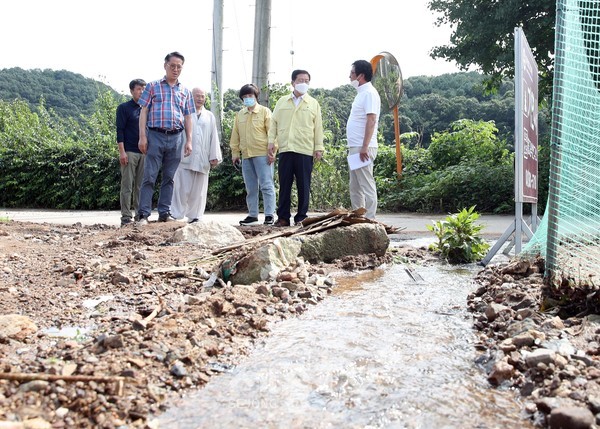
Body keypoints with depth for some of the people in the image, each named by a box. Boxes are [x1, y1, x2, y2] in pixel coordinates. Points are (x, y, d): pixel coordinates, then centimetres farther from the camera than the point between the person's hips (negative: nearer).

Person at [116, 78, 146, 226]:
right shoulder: (124, 108, 2)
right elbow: (120, 130, -4)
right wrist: (122, 152, -13)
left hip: (144, 152, 5)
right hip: (129, 152, -5)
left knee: (140, 185, 6)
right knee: (127, 185, -3)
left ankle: (139, 214, 11)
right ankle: (126, 216, -2)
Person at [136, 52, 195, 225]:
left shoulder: (185, 91, 15)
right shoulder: (153, 86, 6)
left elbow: (188, 117, 15)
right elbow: (144, 111, 2)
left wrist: (189, 141, 6)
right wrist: (142, 137, -7)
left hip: (176, 138, 3)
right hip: (156, 136, -3)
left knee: (169, 178, 6)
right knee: (149, 176, -6)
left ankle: (164, 213, 11)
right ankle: (143, 214, -5)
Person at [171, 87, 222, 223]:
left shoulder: (210, 116, 17)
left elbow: (214, 137, 15)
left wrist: (214, 156, 6)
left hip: (202, 159, 3)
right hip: (184, 158, -3)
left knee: (198, 191, 4)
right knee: (182, 188, -7)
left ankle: (194, 216, 10)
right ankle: (177, 216, -2)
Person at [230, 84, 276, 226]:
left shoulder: (265, 111, 1)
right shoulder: (239, 114, 15)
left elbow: (271, 133, -4)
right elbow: (235, 135, 16)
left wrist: (272, 151, -10)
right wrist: (235, 152, 11)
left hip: (262, 154, -5)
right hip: (246, 156, 5)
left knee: (266, 185, -6)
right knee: (251, 188, 9)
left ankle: (269, 215, -5)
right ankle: (252, 215, 16)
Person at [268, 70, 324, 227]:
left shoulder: (313, 104, 10)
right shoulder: (282, 101, 14)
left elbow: (318, 127, 7)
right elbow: (274, 123, 15)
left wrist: (319, 147, 1)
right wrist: (271, 141, 5)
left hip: (305, 150, -1)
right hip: (285, 149, 2)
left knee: (304, 186, 1)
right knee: (284, 185, 2)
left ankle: (301, 217, 8)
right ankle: (283, 217, 8)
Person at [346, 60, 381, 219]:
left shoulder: (369, 93, -11)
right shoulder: (362, 93, 19)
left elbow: (371, 120, -20)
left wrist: (364, 147, -25)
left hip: (363, 148, -10)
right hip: (355, 147, 10)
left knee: (366, 185, -7)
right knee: (355, 187, 13)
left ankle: (370, 219, -4)